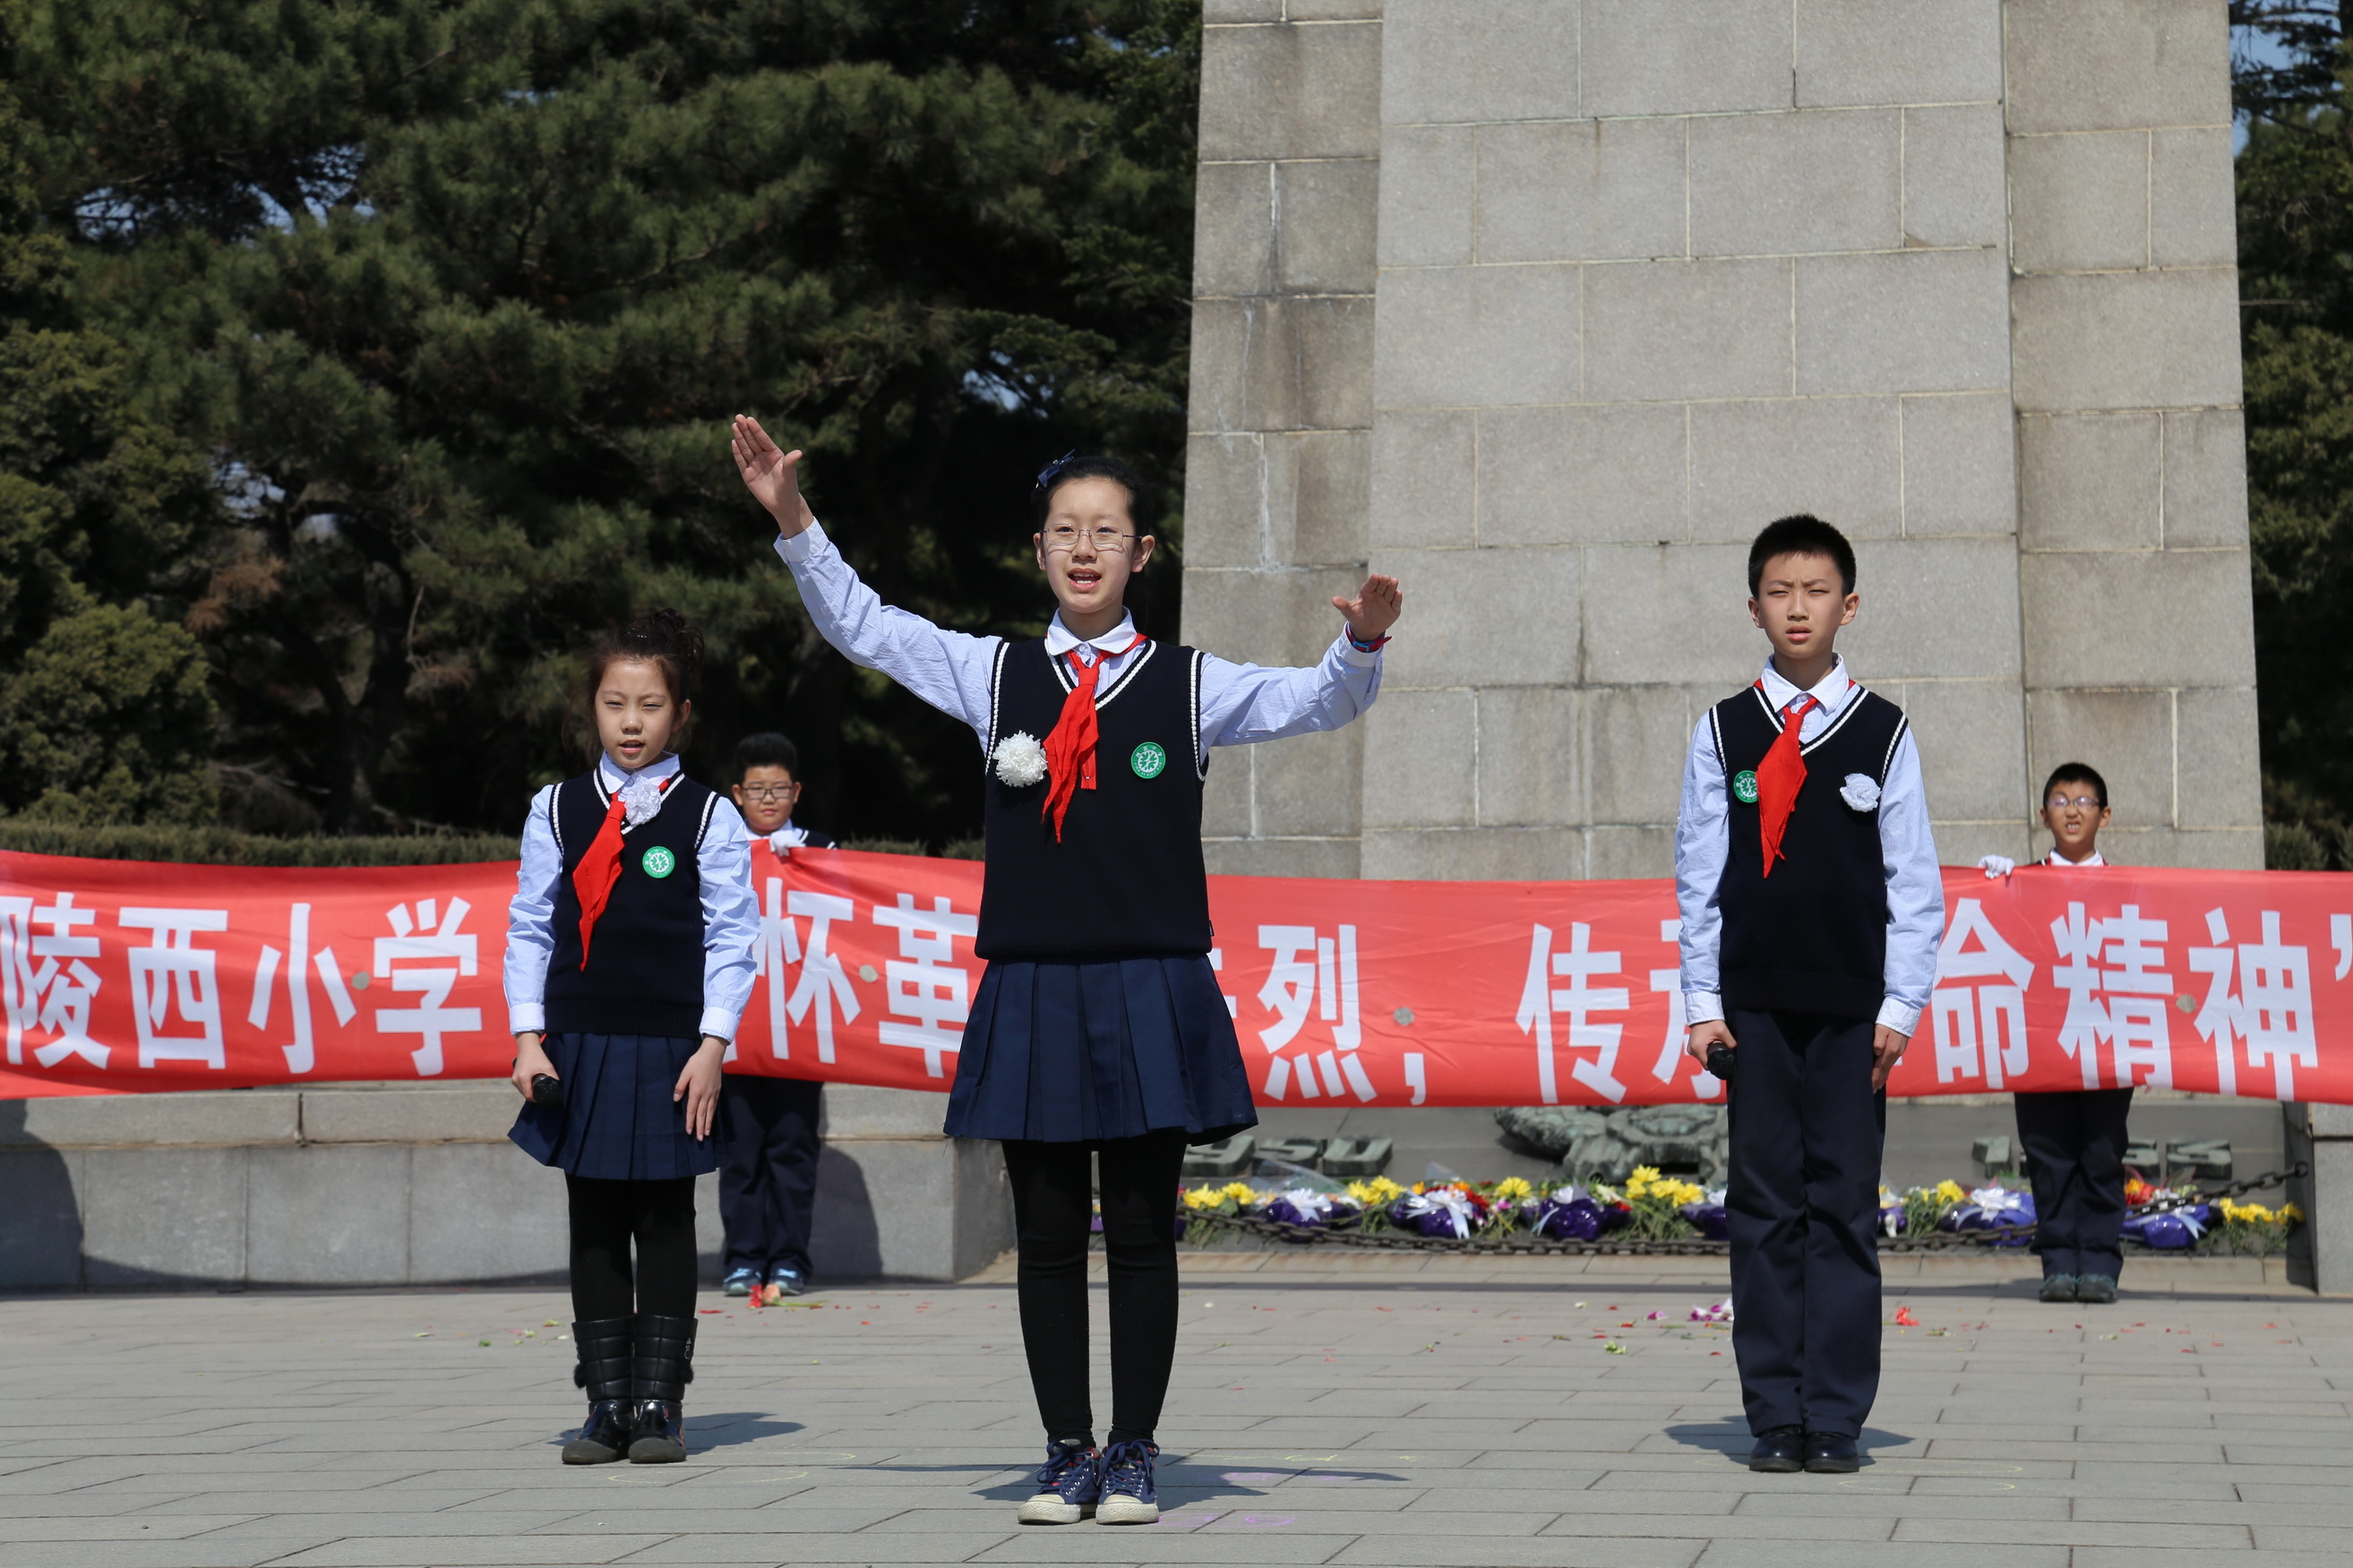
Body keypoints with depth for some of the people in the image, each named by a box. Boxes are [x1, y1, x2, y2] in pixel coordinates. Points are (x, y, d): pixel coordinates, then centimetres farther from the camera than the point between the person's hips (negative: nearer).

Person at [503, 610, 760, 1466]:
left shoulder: (708, 816, 0)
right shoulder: (557, 809, 6)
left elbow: (732, 937, -2)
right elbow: (529, 926, 7)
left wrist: (711, 1047, -9)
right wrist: (528, 1035, -1)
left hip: (670, 1050, -2)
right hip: (580, 1045, 2)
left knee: (666, 1225, 4)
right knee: (594, 1225, 6)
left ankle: (660, 1402, 11)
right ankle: (607, 1404, 13)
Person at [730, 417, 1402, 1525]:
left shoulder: (1192, 686, 5)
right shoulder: (996, 675, 8)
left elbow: (1317, 703, 1)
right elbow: (862, 627, 8)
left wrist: (1362, 645, -20)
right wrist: (793, 521, -2)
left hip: (1152, 991, -1)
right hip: (1031, 990, 1)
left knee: (1141, 1235, 3)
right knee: (1048, 1237, 5)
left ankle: (1132, 1455, 12)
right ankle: (1067, 1452, 15)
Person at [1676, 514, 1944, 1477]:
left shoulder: (1883, 732, 5)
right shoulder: (1723, 732, 6)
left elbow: (1914, 882, 5)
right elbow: (1698, 877, 7)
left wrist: (1900, 1005, -1)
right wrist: (1703, 1002, 1)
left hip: (1853, 1008, 0)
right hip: (1753, 1002, 1)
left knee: (1844, 1207, -1)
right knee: (1764, 1205, 2)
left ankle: (1836, 1419, 5)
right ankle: (1774, 1416, 8)